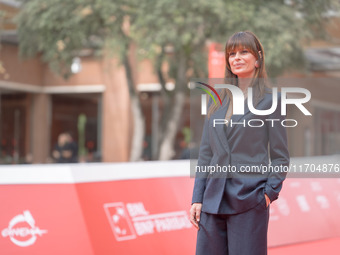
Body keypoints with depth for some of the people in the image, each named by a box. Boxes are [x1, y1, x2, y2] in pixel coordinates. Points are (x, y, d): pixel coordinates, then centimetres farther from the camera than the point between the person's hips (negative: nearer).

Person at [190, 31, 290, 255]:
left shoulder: (270, 100, 0)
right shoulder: (217, 100, 12)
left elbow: (281, 156, 1)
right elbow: (205, 153, 13)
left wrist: (269, 192, -9)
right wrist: (197, 198, 6)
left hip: (249, 201, -4)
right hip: (213, 200, 5)